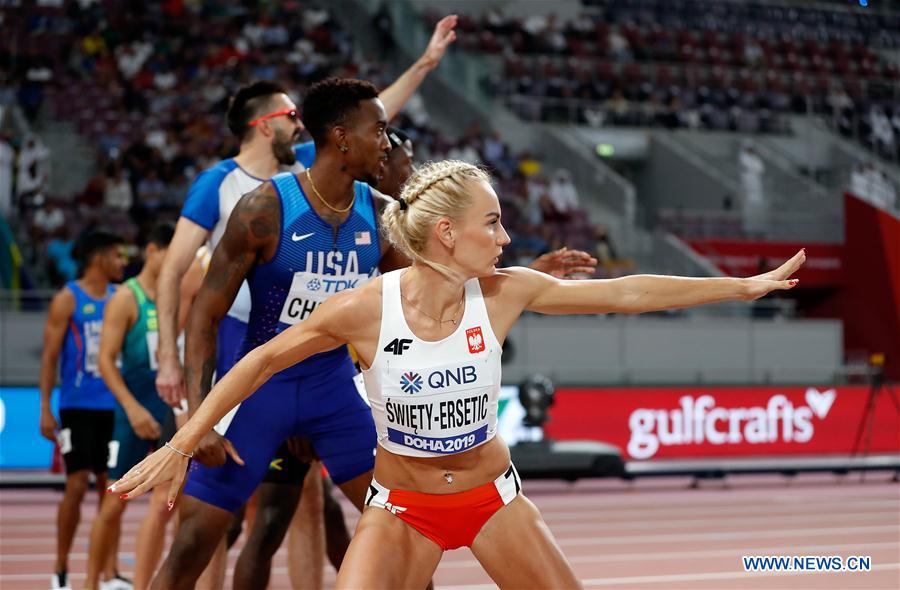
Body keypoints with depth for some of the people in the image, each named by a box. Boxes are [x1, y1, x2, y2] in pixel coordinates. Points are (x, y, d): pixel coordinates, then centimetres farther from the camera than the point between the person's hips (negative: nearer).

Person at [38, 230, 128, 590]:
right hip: (78, 407, -5)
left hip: (114, 407, 5)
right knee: (77, 486, -6)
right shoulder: (67, 300, -4)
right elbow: (50, 356, -5)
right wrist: (45, 409, -11)